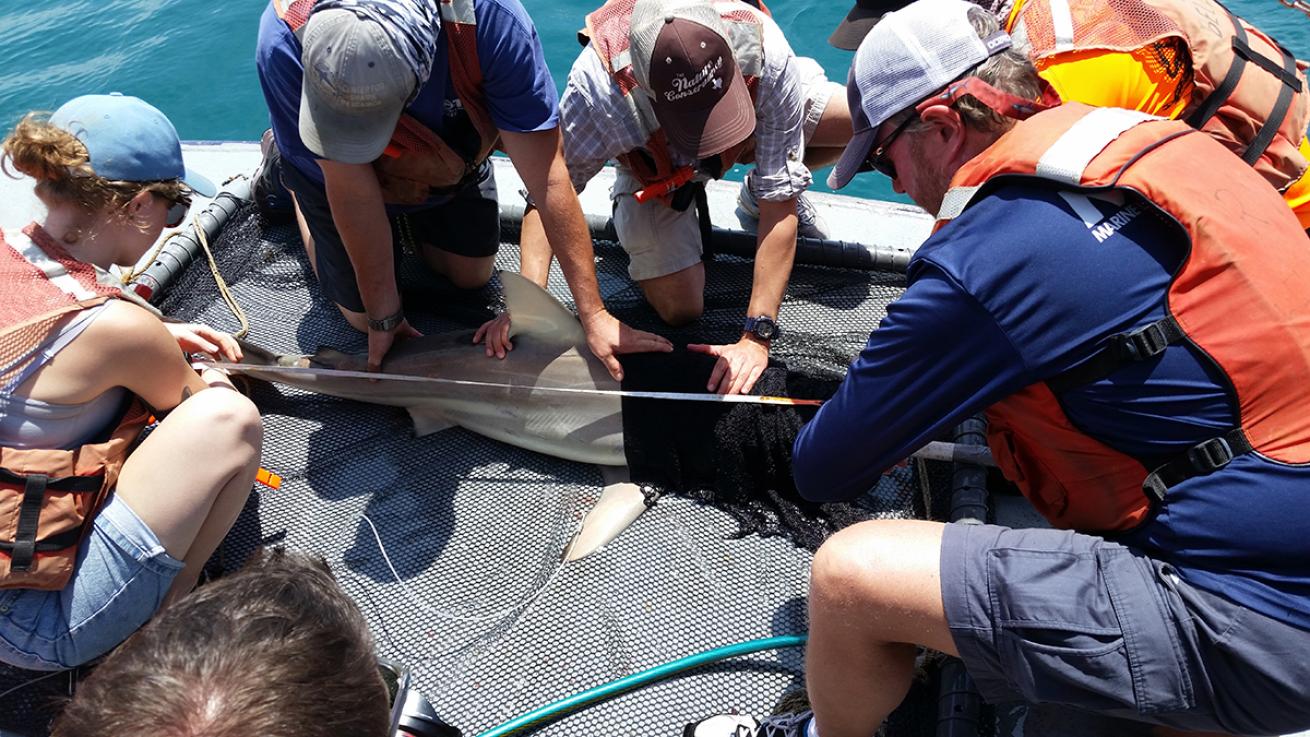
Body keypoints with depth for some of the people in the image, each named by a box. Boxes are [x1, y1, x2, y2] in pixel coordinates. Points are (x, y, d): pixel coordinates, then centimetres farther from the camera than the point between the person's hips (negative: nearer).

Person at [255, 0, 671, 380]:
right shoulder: (285, 41, -41)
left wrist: (593, 315, -36)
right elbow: (352, 189, -32)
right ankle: (291, 181, 30)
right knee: (361, 314, 9)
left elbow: (547, 179, -39)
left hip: (452, 163, 1)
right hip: (335, 172, -1)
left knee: (472, 277, 11)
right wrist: (383, 317, -23)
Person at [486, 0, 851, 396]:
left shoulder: (765, 53, -41)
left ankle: (757, 191, 8)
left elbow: (780, 207, -37)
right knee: (679, 309, -15)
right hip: (654, 166, -1)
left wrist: (756, 335, -41)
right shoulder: (597, 92, -43)